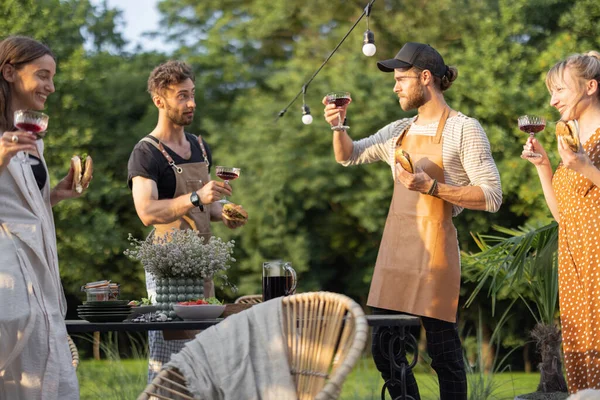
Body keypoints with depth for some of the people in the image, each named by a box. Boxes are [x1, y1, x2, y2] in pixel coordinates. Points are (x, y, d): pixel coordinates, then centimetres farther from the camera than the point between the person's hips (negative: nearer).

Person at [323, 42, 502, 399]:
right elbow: (348, 156, 27)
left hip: (434, 247, -7)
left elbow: (492, 197, -11)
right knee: (383, 349, 8)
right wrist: (339, 126, 7)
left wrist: (431, 187, -19)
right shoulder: (399, 131, 15)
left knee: (444, 353, -3)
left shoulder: (464, 129, -5)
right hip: (394, 246, 7)